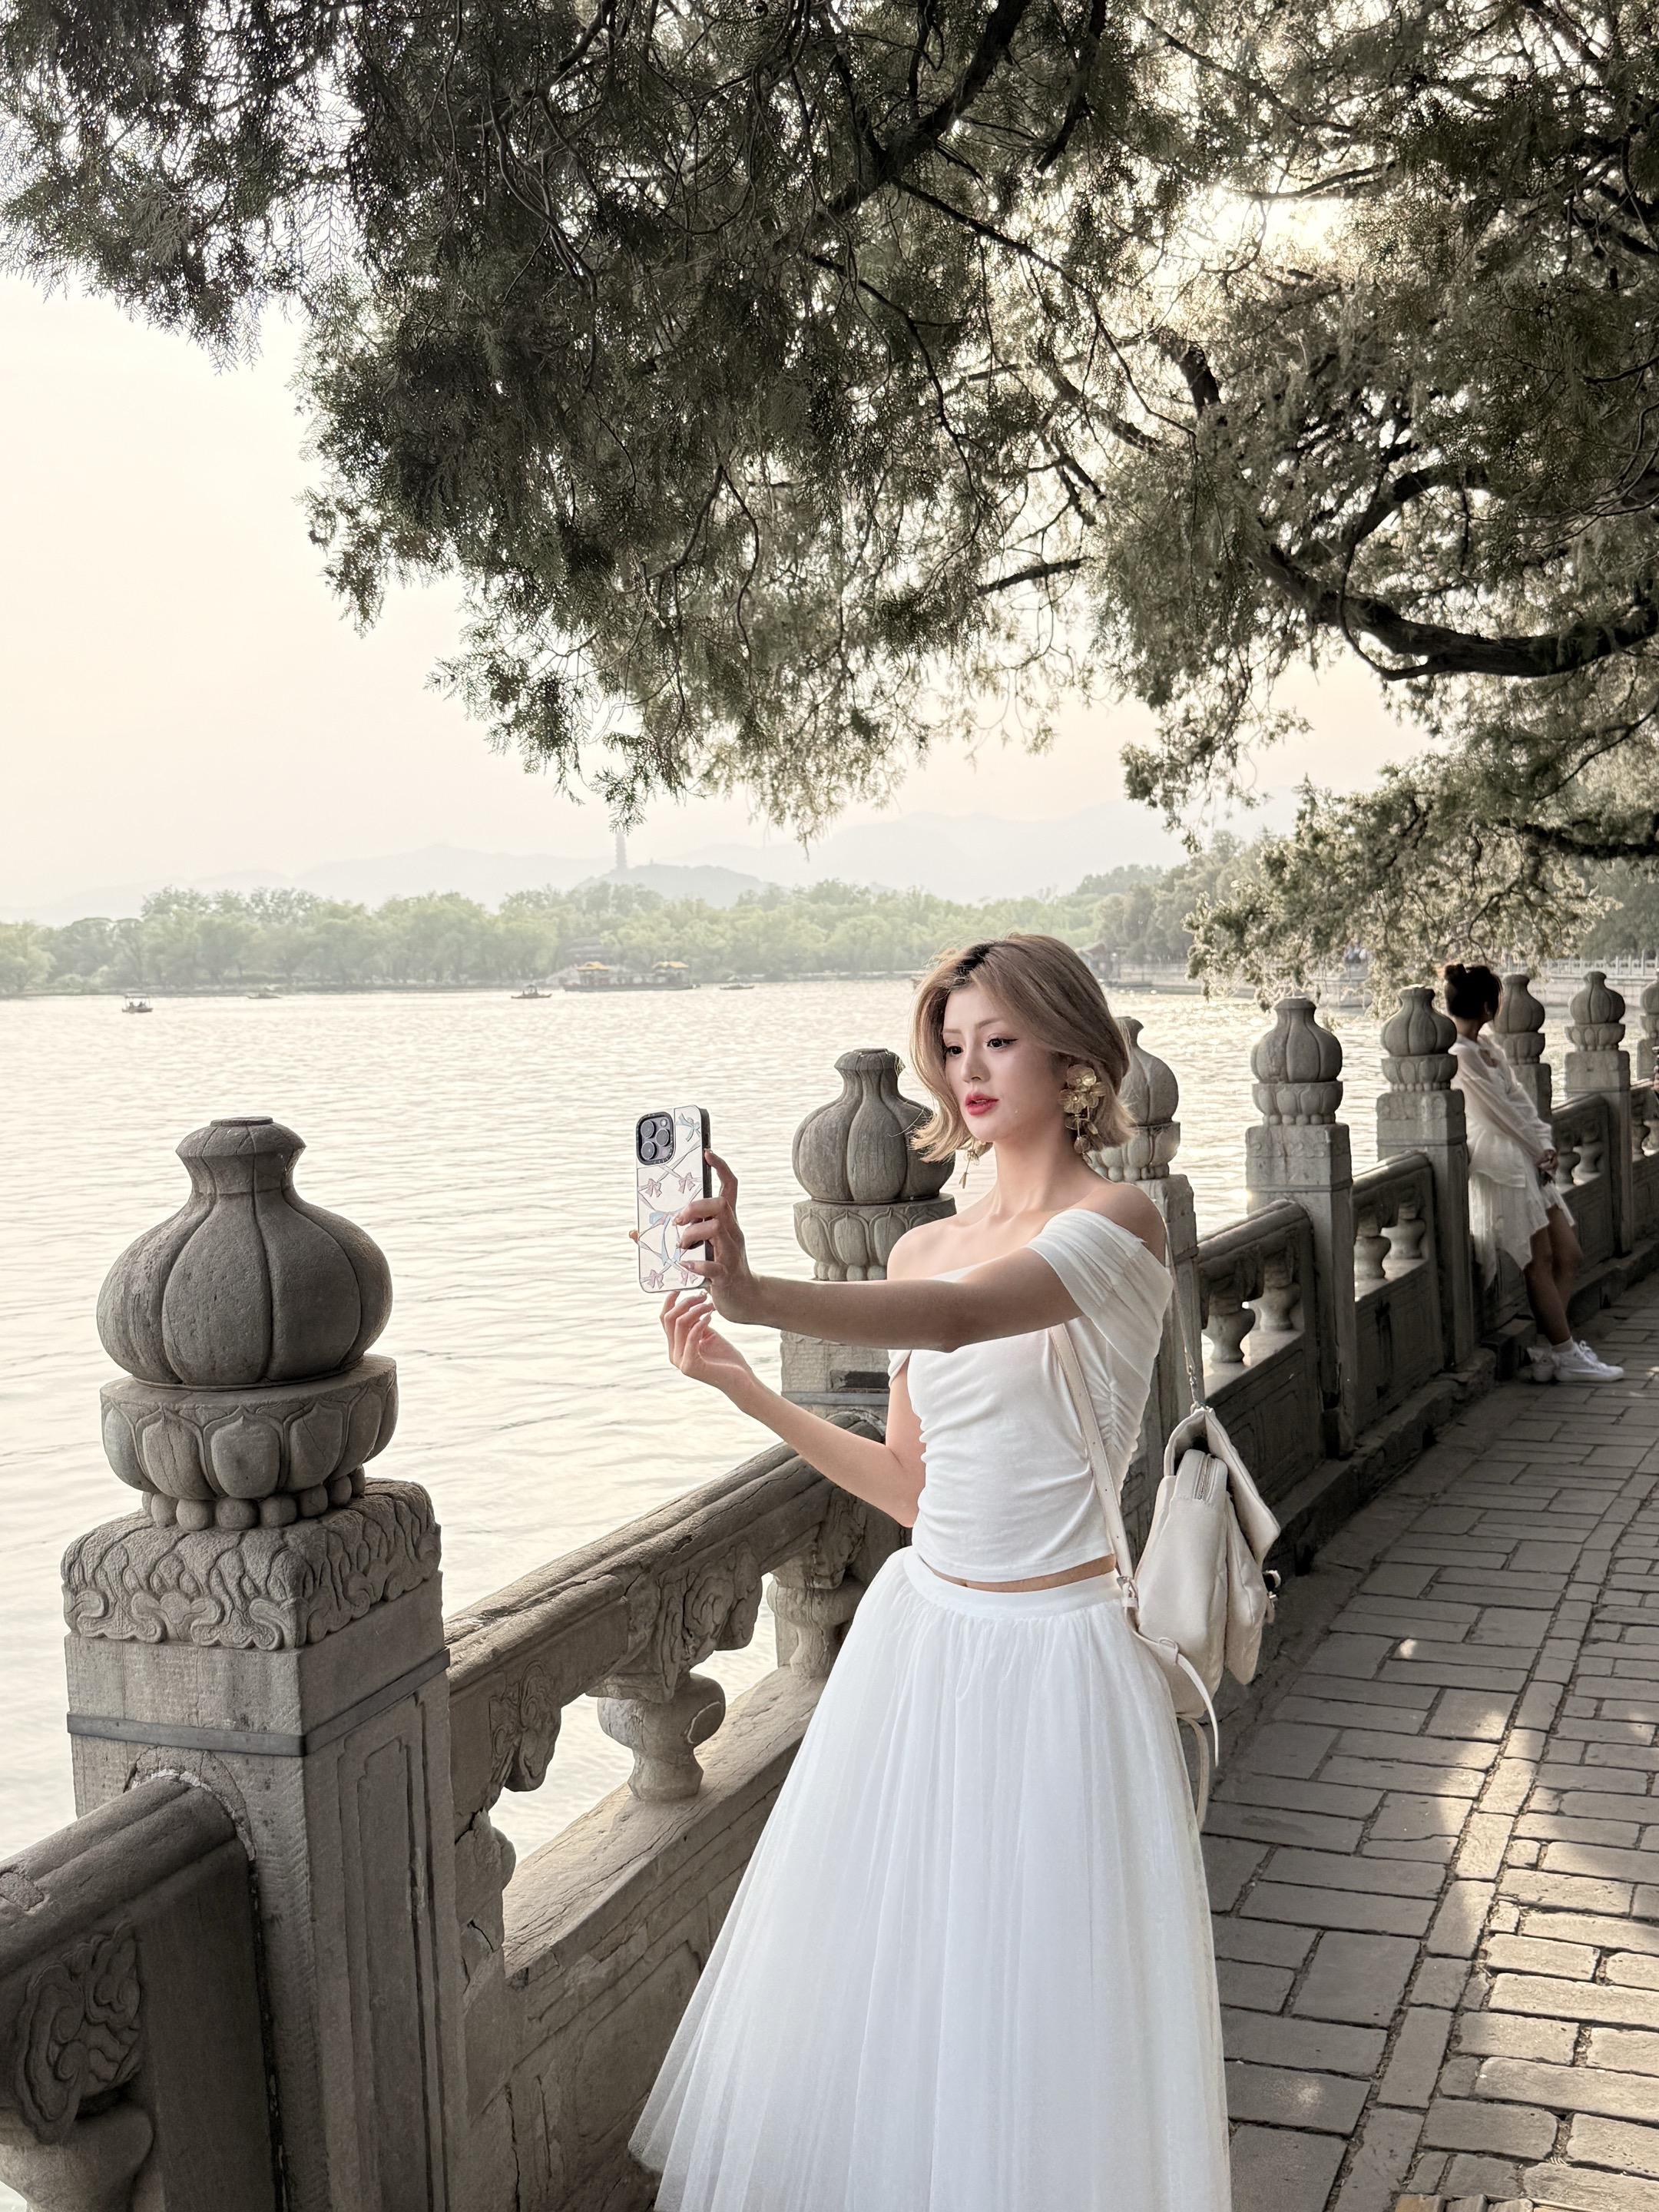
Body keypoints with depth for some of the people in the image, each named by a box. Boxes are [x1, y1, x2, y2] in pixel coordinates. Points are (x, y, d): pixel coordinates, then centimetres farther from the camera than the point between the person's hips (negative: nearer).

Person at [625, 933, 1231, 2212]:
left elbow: (965, 1318, -33)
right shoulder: (925, 1248, 7)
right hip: (920, 1629, 6)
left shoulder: (1116, 1222, -12)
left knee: (1030, 1988, 7)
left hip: (1054, 1651, -6)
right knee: (880, 1968, 17)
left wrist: (759, 1296, -47)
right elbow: (911, 1482, 10)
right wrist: (745, 1388, 2)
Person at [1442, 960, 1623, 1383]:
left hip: (1527, 1163, 10)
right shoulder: (1459, 1056, -15)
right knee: (1540, 1260, -5)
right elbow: (1502, 1114, -13)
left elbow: (1520, 1100, 13)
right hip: (1499, 1168, -10)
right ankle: (1565, 1355, 3)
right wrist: (1539, 1149, -2)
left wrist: (1546, 1145, -2)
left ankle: (1548, 1348, 7)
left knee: (1568, 1253, 6)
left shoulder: (1486, 1048, 16)